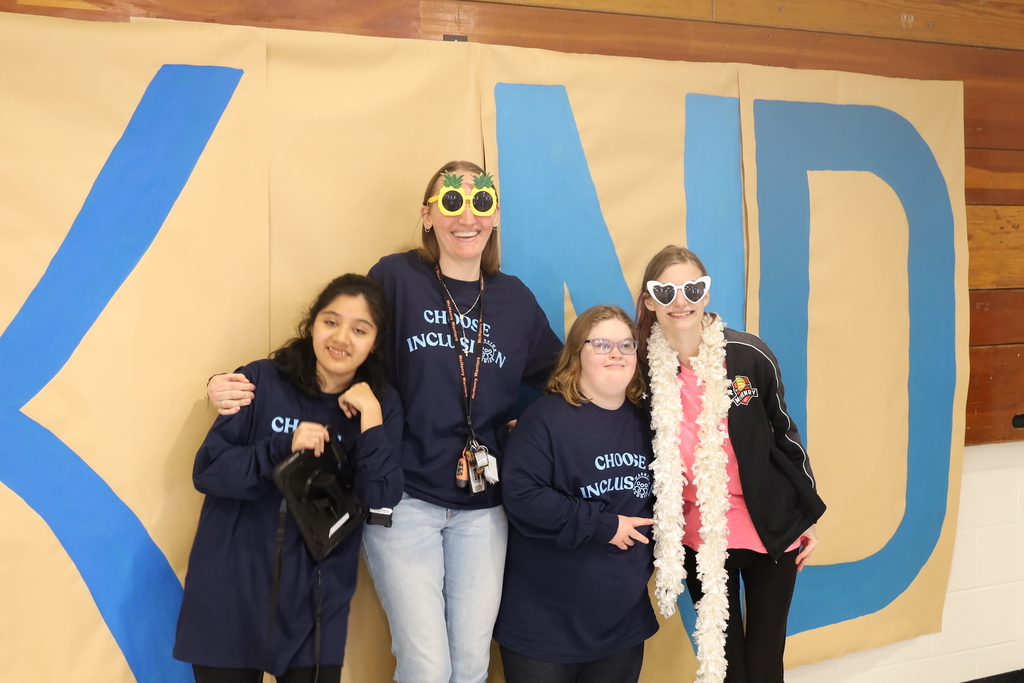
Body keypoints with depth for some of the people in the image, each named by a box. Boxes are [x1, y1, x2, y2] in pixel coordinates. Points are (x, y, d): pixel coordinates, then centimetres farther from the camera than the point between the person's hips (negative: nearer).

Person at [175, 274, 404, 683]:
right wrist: (284, 447, -22)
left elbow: (381, 505, -11)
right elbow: (207, 472, -9)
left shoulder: (381, 405, -2)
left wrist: (371, 421, -20)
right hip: (232, 592, -1)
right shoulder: (262, 381, -7)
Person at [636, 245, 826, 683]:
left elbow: (784, 434, -1)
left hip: (770, 529, -1)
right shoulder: (644, 367, -9)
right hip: (696, 539, 1)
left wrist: (809, 515, 4)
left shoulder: (749, 355, -12)